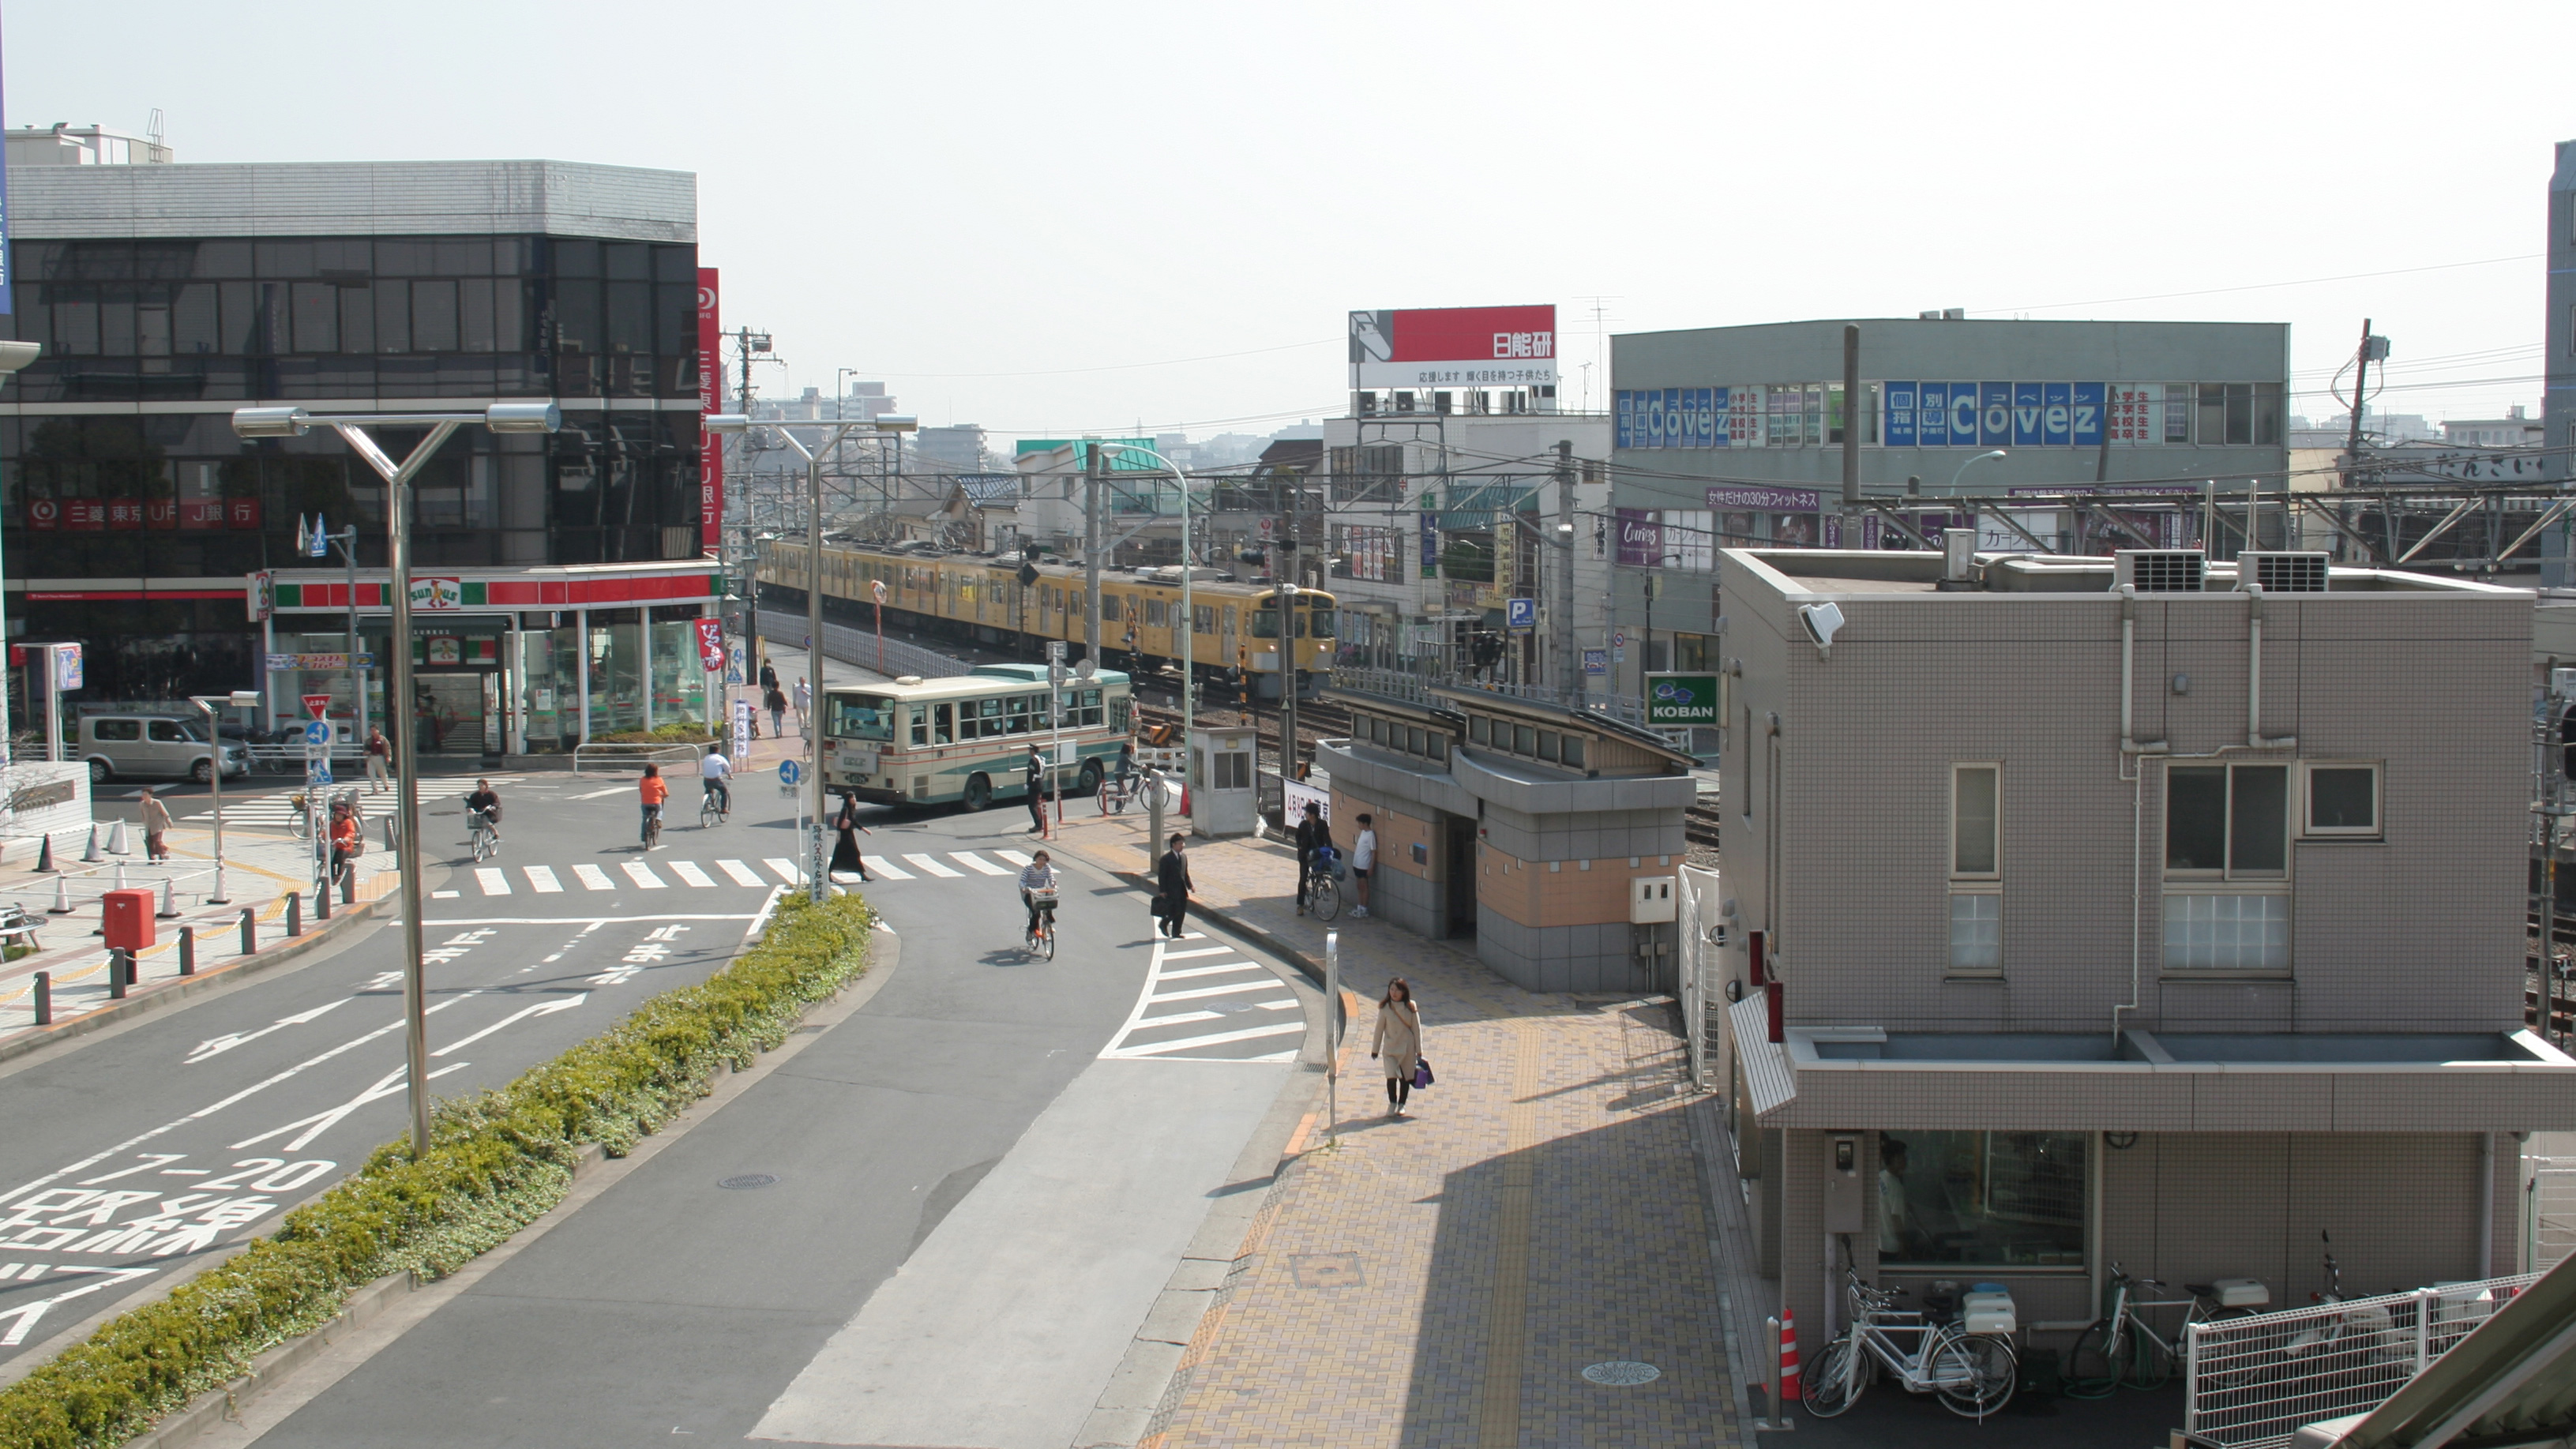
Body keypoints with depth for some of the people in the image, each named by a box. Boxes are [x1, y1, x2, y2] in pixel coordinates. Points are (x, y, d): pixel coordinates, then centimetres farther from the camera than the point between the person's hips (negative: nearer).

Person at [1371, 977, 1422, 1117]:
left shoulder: (1410, 1008, -5)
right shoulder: (1385, 1008, -5)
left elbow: (1417, 1029, 1)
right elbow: (1379, 1028, 2)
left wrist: (1419, 1051, 1)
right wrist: (1375, 1049, 6)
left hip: (1407, 1048, 1)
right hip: (1390, 1047, -1)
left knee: (1405, 1077, 7)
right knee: (1391, 1076, -13)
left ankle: (1402, 1105, 25)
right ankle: (1392, 1104, 6)